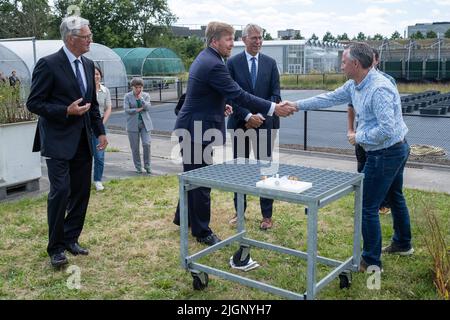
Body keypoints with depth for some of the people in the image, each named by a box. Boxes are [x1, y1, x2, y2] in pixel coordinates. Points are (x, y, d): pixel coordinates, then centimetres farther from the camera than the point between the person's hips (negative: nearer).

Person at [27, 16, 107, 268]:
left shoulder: (88, 65, 10)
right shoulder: (49, 64, -11)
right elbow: (34, 103, -10)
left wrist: (100, 131, 11)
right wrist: (66, 111, -19)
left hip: (83, 140, 7)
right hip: (58, 140, -7)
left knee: (81, 192, 8)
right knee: (60, 191, -8)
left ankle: (71, 239, 23)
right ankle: (56, 247, 7)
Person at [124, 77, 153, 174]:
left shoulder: (146, 95, 6)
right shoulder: (127, 96, 2)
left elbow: (148, 107, -8)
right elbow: (126, 110, -7)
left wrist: (140, 98, -13)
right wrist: (138, 109, -10)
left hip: (145, 123, 1)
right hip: (133, 125, -1)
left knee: (147, 144, -9)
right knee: (135, 147, 3)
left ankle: (147, 166, 6)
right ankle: (138, 167, 16)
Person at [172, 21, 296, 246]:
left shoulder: (204, 58, 12)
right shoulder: (213, 64, -21)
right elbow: (238, 95, -25)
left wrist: (219, 105, 10)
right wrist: (273, 108, -23)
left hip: (192, 127, 11)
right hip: (198, 129, -10)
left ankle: (183, 217, 37)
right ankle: (202, 232, 12)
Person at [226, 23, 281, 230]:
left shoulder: (270, 63, 6)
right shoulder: (233, 63, 0)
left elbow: (275, 94, 2)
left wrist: (261, 116, -10)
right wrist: (248, 116, -15)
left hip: (265, 122, 1)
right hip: (240, 122, 0)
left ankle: (267, 215, 11)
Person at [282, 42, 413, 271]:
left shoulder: (380, 89, -27)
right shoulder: (354, 85, 3)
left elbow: (386, 129, -31)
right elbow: (330, 98, 12)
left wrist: (359, 137, -17)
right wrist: (297, 105, 12)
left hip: (386, 154, -11)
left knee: (368, 207, -3)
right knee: (395, 197, 25)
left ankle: (371, 261, 10)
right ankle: (402, 244, 45)